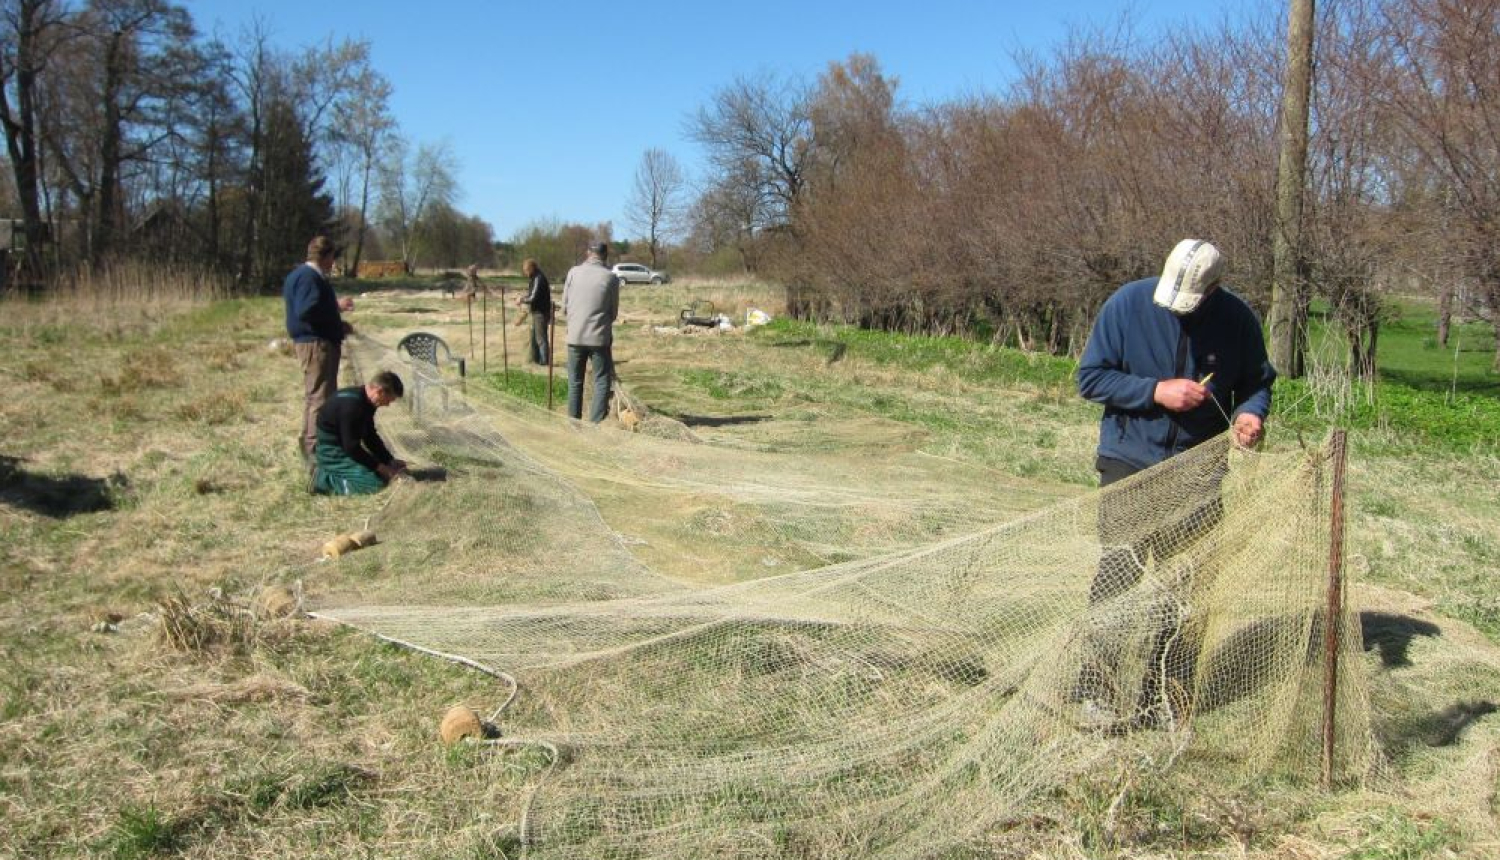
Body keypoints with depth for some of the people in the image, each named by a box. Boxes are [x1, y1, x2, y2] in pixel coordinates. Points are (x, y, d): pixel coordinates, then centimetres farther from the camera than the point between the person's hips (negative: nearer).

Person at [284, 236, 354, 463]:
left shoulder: (307, 275, 18)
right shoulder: (309, 277, -15)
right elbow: (306, 311, -26)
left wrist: (337, 324, 13)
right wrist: (336, 306, -17)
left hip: (314, 341, 11)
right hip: (316, 343, -11)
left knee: (314, 395, 17)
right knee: (320, 396, -10)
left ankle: (310, 444, 25)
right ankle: (316, 449, -9)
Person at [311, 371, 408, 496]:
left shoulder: (365, 401, 3)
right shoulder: (352, 404, -28)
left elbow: (370, 436, 14)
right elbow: (351, 447, -25)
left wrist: (390, 461, 6)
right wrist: (379, 466, -17)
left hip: (343, 447, 10)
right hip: (332, 453, -10)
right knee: (375, 482, -19)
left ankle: (329, 474, 15)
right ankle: (323, 481, -10)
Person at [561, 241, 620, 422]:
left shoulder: (573, 272, 0)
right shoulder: (611, 277, -4)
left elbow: (564, 307, 5)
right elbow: (614, 312, 4)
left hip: (575, 336, 2)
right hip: (599, 337, -2)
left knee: (575, 382, 11)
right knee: (602, 381, 4)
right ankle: (597, 422, -2)